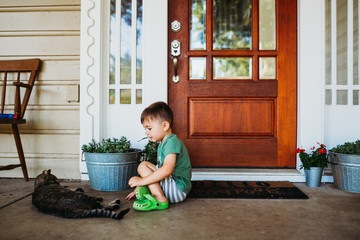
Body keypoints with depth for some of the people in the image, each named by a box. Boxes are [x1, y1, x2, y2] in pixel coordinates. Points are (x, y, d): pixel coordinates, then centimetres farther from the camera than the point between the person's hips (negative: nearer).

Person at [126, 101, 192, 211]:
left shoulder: (172, 142, -19)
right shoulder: (162, 144, 14)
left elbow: (167, 170, -33)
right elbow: (159, 168, 19)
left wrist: (142, 181, -28)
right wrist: (140, 187, 16)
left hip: (179, 188, -11)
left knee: (143, 166, -15)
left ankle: (159, 200, -22)